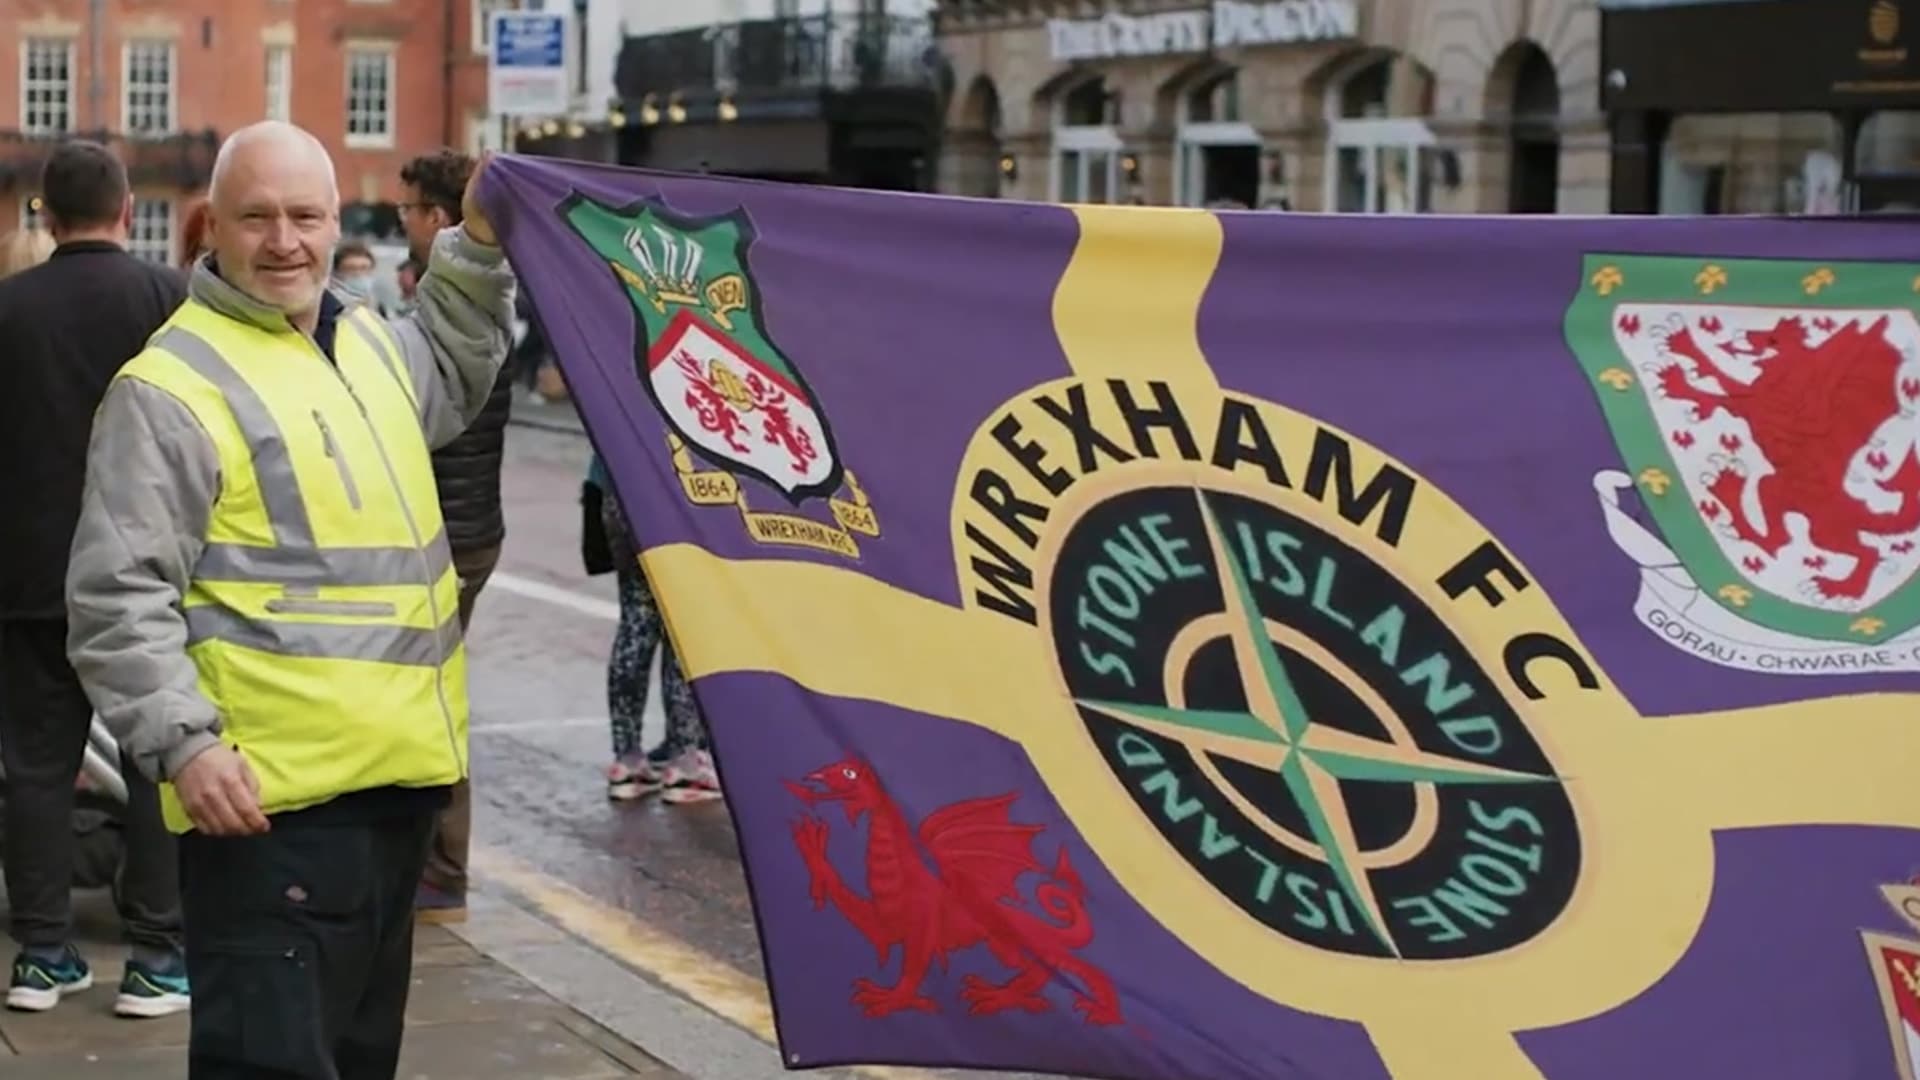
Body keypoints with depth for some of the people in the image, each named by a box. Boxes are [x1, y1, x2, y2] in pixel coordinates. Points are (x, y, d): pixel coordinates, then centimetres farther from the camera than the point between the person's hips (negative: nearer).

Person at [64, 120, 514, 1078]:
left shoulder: (368, 340, 14)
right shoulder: (170, 387, -11)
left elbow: (452, 378, 38)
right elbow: (116, 596, -15)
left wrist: (476, 247, 25)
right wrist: (181, 742, -24)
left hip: (398, 777, 9)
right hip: (269, 796, -9)